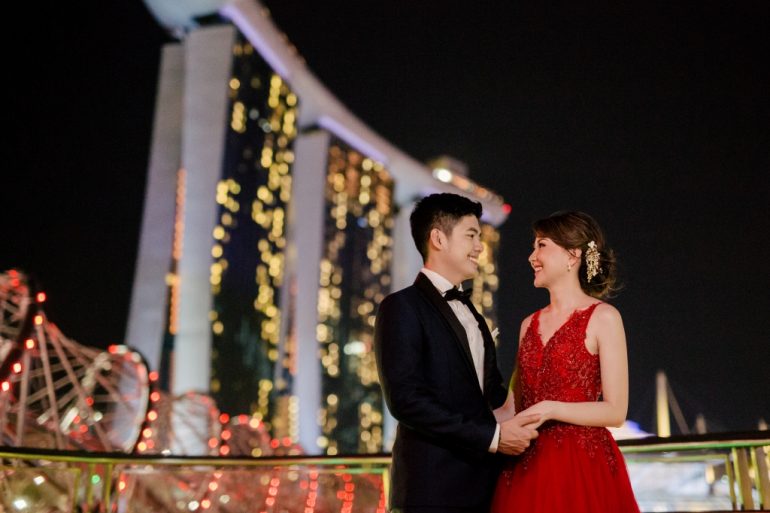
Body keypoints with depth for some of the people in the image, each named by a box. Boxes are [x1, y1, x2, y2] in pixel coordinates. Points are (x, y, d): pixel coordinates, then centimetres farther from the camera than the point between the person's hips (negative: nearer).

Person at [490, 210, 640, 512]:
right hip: (527, 468, 5)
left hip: (583, 467, -5)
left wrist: (548, 409, -16)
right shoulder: (529, 325, 12)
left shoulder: (603, 318, -4)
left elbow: (615, 412, -9)